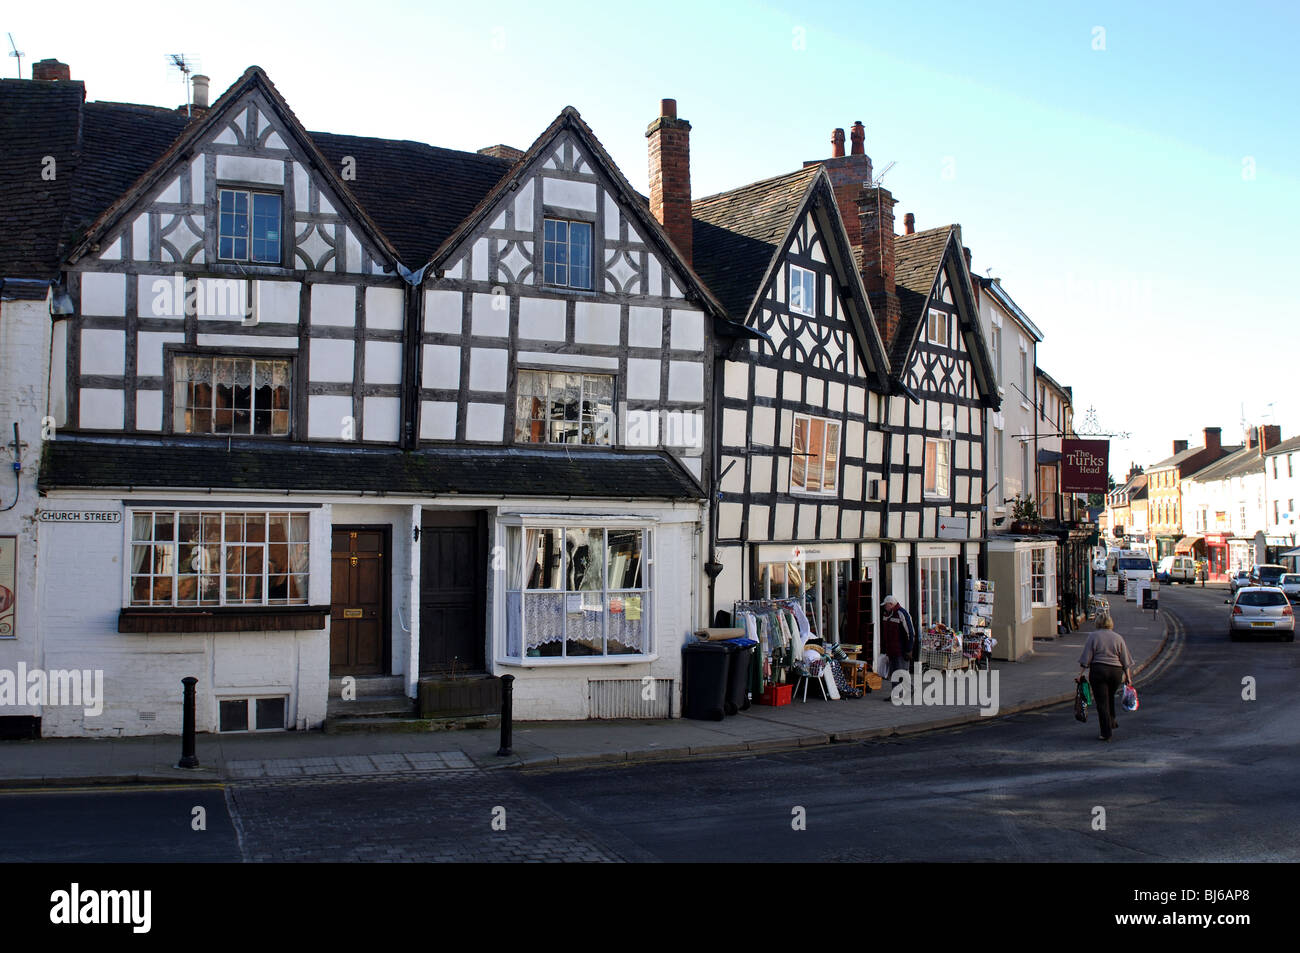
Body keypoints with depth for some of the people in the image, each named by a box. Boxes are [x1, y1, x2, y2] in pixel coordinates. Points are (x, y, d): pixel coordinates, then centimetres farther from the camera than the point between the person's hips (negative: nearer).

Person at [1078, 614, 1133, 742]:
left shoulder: (1093, 636, 0)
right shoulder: (1118, 637, 8)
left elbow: (1086, 659, -4)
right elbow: (1125, 661, 7)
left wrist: (1082, 673, 0)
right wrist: (1128, 677, 11)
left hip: (1098, 670, -3)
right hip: (1116, 671, 3)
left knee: (1102, 702, 0)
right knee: (1110, 697, 26)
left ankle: (1106, 733, -1)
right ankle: (1112, 721, 38)